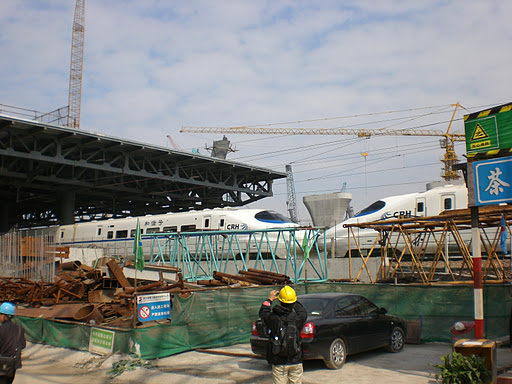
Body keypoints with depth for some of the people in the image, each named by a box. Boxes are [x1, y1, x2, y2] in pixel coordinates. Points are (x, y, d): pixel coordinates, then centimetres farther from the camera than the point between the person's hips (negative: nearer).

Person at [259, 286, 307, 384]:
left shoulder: (273, 318, -15)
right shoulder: (299, 317, -13)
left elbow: (263, 313, 7)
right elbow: (303, 312, 12)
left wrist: (270, 299, 19)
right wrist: (294, 301, 22)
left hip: (278, 362, -1)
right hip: (296, 361, 1)